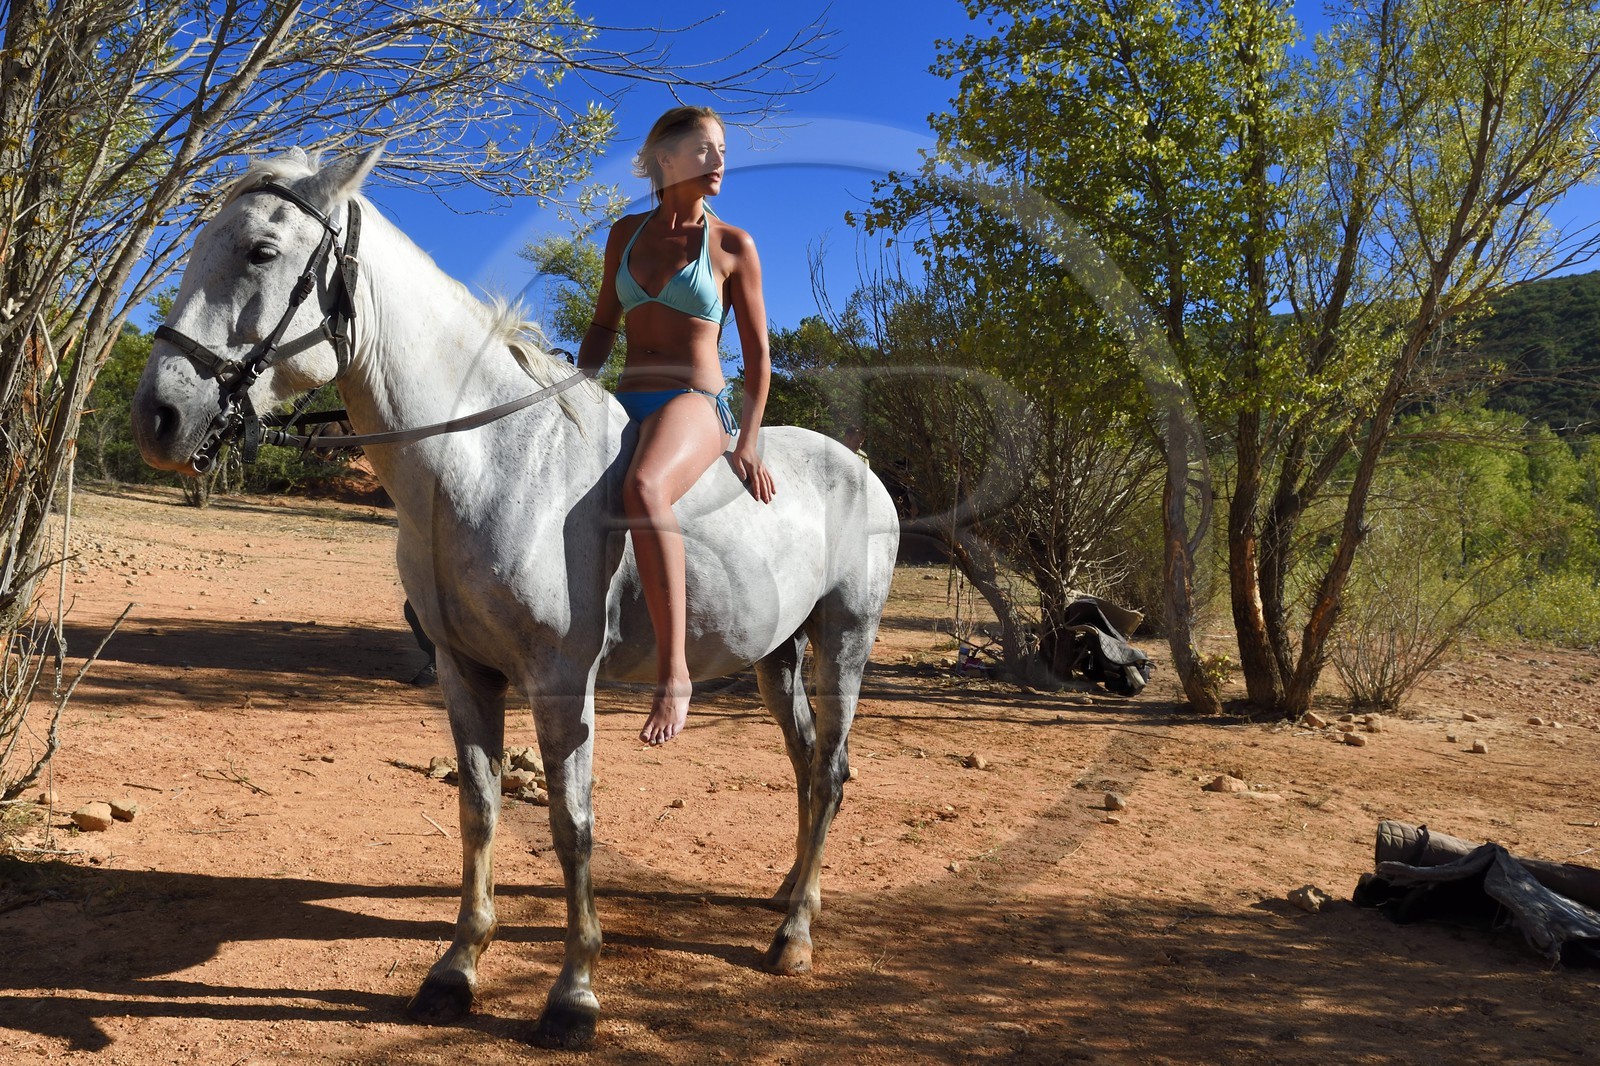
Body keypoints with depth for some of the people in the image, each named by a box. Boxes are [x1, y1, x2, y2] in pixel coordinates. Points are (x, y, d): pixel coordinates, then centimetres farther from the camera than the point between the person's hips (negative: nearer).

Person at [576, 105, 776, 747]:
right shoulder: (625, 234, 14)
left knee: (643, 488, -39)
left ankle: (673, 670, -36)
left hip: (695, 404, -6)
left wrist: (748, 446, -5)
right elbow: (603, 326, 22)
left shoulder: (733, 247, 2)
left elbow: (757, 355, 3)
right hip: (625, 404, 6)